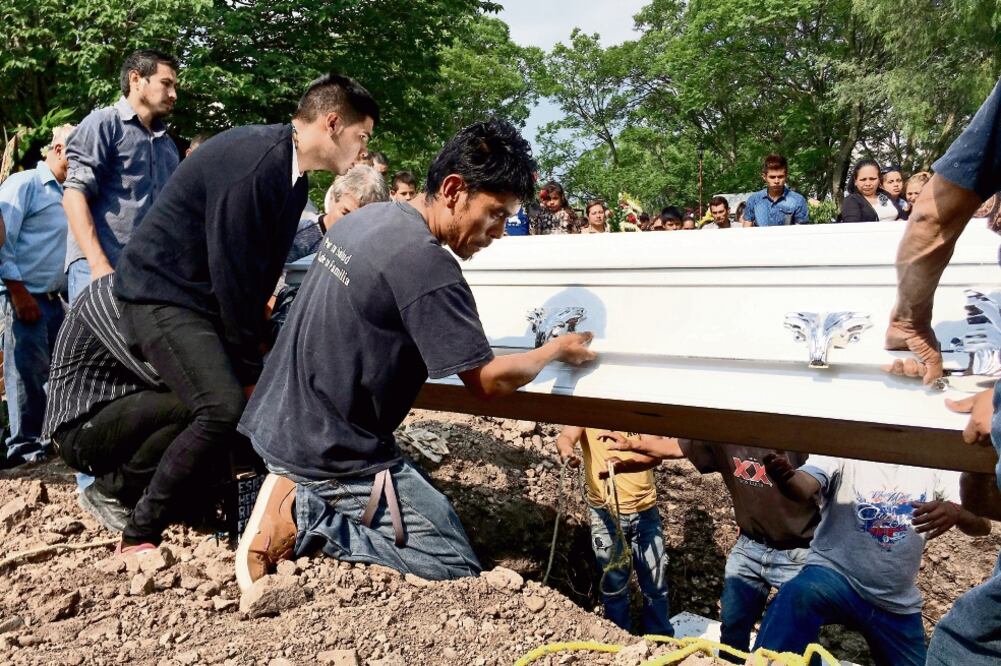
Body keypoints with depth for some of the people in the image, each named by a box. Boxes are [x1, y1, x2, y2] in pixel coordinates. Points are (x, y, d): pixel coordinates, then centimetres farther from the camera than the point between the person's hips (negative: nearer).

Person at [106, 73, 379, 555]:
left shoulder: (293, 177, 6)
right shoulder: (252, 164, -24)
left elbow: (262, 270, 10)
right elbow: (233, 275, -24)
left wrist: (255, 335, 6)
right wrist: (250, 369, -16)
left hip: (208, 298, 10)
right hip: (162, 293, -10)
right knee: (227, 408, -23)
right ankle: (138, 536, -9)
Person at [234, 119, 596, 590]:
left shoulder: (364, 217, 5)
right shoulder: (426, 262, -23)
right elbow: (488, 382, -17)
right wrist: (555, 351, 1)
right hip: (333, 457, -9)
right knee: (456, 570, -2)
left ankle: (299, 501, 6)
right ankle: (303, 522, -9)